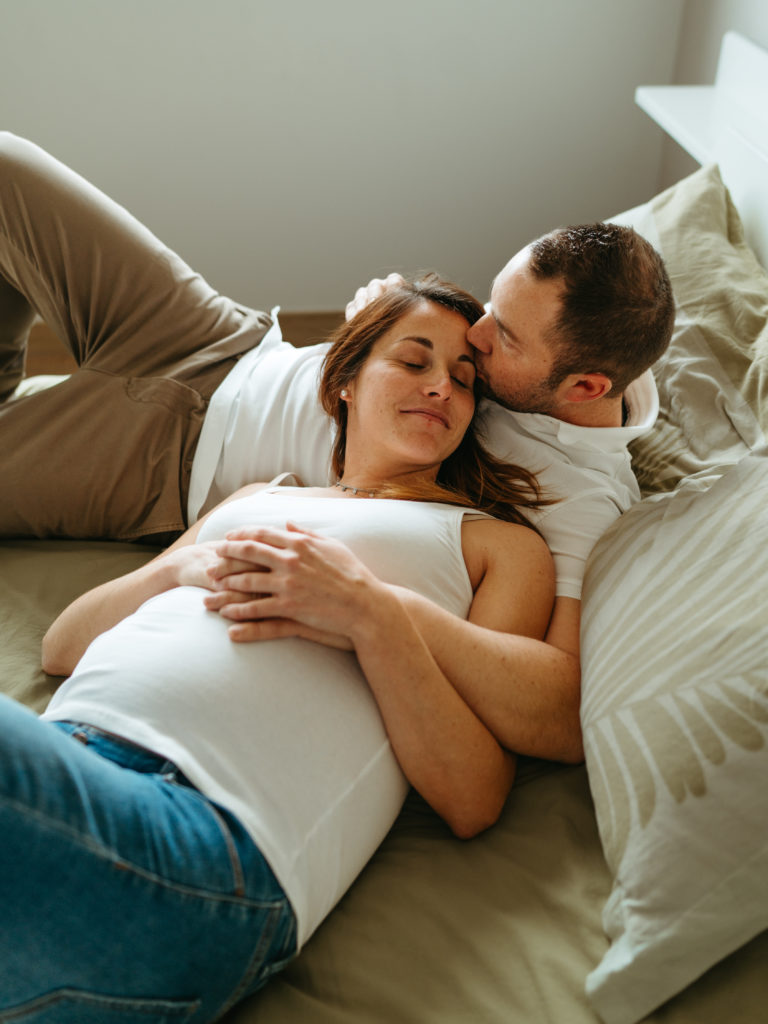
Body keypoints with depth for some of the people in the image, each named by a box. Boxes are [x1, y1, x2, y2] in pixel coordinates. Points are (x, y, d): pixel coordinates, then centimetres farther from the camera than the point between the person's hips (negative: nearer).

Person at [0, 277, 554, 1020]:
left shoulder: (501, 543, 18)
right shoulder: (258, 500, 30)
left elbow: (473, 803, 5)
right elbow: (60, 645, 25)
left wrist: (371, 614, -7)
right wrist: (180, 570, 6)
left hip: (219, 830, -5)